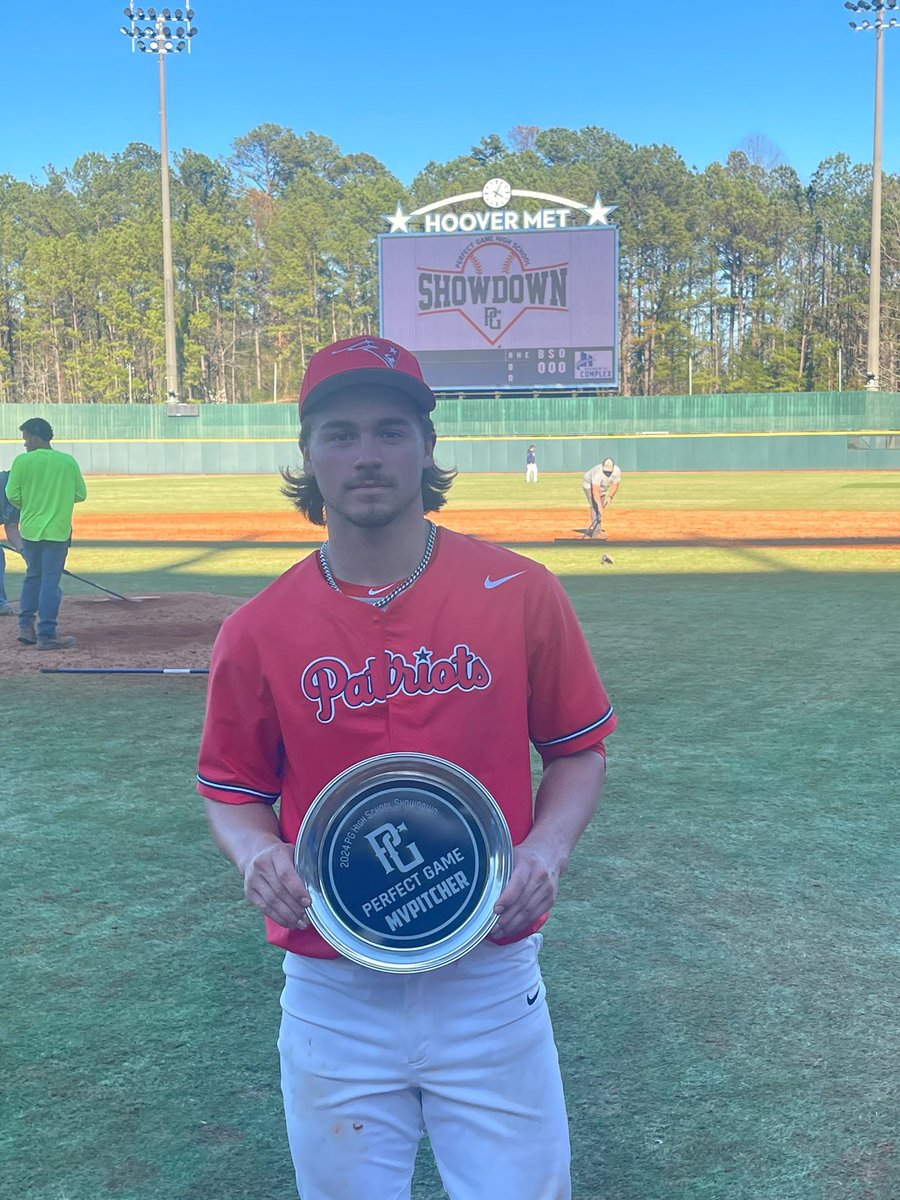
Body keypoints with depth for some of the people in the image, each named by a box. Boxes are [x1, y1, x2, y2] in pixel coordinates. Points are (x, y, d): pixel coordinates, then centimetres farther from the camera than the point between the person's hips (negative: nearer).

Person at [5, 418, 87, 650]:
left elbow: (12, 496, -4)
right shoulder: (68, 461, -3)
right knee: (50, 581, 1)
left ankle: (26, 626, 18)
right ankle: (46, 635, 0)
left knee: (32, 576, 20)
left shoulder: (21, 461, -7)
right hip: (58, 531, -1)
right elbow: (80, 494, 3)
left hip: (29, 529, 1)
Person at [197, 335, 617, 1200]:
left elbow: (579, 752, 4)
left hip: (491, 987, 0)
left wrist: (546, 850, -13)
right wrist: (256, 855, -14)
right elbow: (233, 790, 7)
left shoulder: (522, 595, -5)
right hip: (331, 995, 1)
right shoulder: (257, 631, -4)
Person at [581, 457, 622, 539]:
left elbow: (615, 486, -14)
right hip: (589, 485, -7)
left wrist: (610, 496, -28)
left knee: (600, 507, 16)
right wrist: (600, 506, -53)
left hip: (602, 487, 7)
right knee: (596, 507, -18)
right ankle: (596, 532, -20)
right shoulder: (598, 473, -43)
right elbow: (595, 491, -47)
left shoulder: (617, 471, -27)